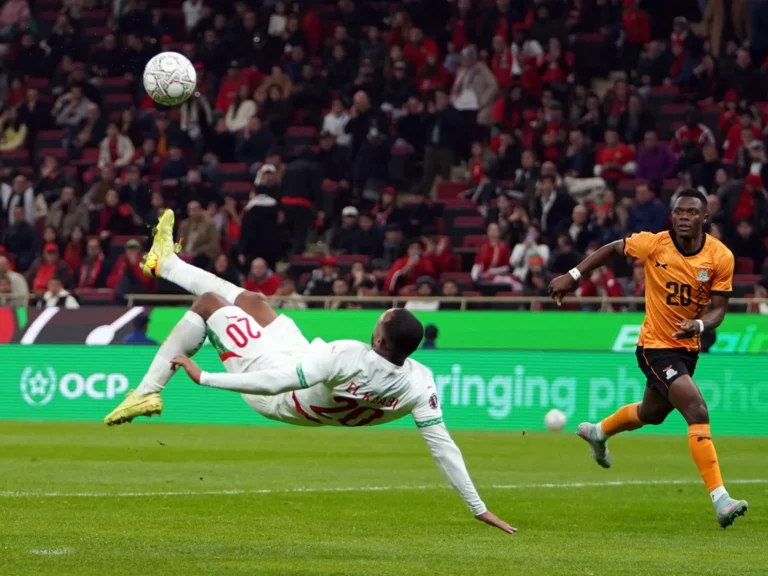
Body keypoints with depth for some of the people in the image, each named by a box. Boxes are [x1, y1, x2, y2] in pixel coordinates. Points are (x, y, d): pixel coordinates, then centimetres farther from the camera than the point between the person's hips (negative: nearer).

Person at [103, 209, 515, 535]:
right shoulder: (419, 382, -32)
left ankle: (147, 392, 19)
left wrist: (206, 378, -34)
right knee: (248, 300, 25)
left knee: (209, 302, 6)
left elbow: (275, 383, -42)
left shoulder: (348, 358, -46)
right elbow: (442, 446, -28)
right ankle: (165, 263, 51)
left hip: (272, 383, -7)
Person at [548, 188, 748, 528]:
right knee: (698, 411, -22)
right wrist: (574, 276, 0)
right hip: (656, 346, -5)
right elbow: (613, 249, 2)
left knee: (651, 414, 27)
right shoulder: (653, 245, -16)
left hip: (688, 347, 5)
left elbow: (718, 309, -9)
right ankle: (720, 499, -24)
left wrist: (700, 324, -30)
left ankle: (598, 433, 59)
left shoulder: (721, 257, -11)